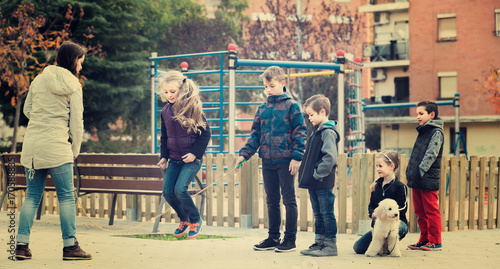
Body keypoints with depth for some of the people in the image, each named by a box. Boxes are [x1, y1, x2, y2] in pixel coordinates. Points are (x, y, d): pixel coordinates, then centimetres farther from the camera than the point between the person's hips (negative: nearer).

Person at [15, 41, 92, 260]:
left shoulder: (39, 80, 8)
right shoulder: (73, 86, -3)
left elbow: (27, 110, 16)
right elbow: (76, 121, -2)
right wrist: (75, 149, 9)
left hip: (32, 145, 5)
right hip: (57, 147, -5)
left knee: (32, 196, 11)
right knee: (66, 197, 3)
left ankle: (22, 245, 6)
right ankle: (70, 246, 2)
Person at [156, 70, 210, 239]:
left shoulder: (192, 108, -10)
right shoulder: (165, 111, 7)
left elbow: (205, 133, -7)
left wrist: (195, 153, -15)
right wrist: (163, 156, 7)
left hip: (192, 159, -6)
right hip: (174, 160, 6)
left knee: (180, 190, -18)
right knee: (167, 192, -1)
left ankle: (195, 220, 5)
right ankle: (184, 220, 24)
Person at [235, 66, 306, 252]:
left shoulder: (291, 106, -4)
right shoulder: (262, 109, 11)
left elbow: (300, 133, -7)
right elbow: (256, 134, 14)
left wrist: (296, 157, -15)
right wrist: (244, 154, 4)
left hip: (285, 162, -6)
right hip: (267, 162, 6)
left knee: (289, 200, 0)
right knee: (272, 201, 12)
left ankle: (290, 239, 6)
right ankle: (273, 238, 20)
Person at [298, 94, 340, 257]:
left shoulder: (328, 132, -15)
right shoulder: (316, 132, 15)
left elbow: (330, 158, -24)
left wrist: (318, 174, -20)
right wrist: (306, 174, 14)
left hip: (323, 183, -9)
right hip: (313, 183, 9)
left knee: (327, 213, -2)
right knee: (318, 214, 14)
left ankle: (330, 245, 3)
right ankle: (319, 243, 21)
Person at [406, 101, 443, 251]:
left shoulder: (436, 133, -8)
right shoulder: (422, 132, 19)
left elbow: (431, 155, -17)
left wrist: (420, 171, -22)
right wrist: (410, 172, 16)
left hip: (428, 180, -9)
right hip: (416, 181, 9)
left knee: (431, 211, -3)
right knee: (420, 211, 12)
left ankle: (435, 242, 2)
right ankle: (424, 239, 20)